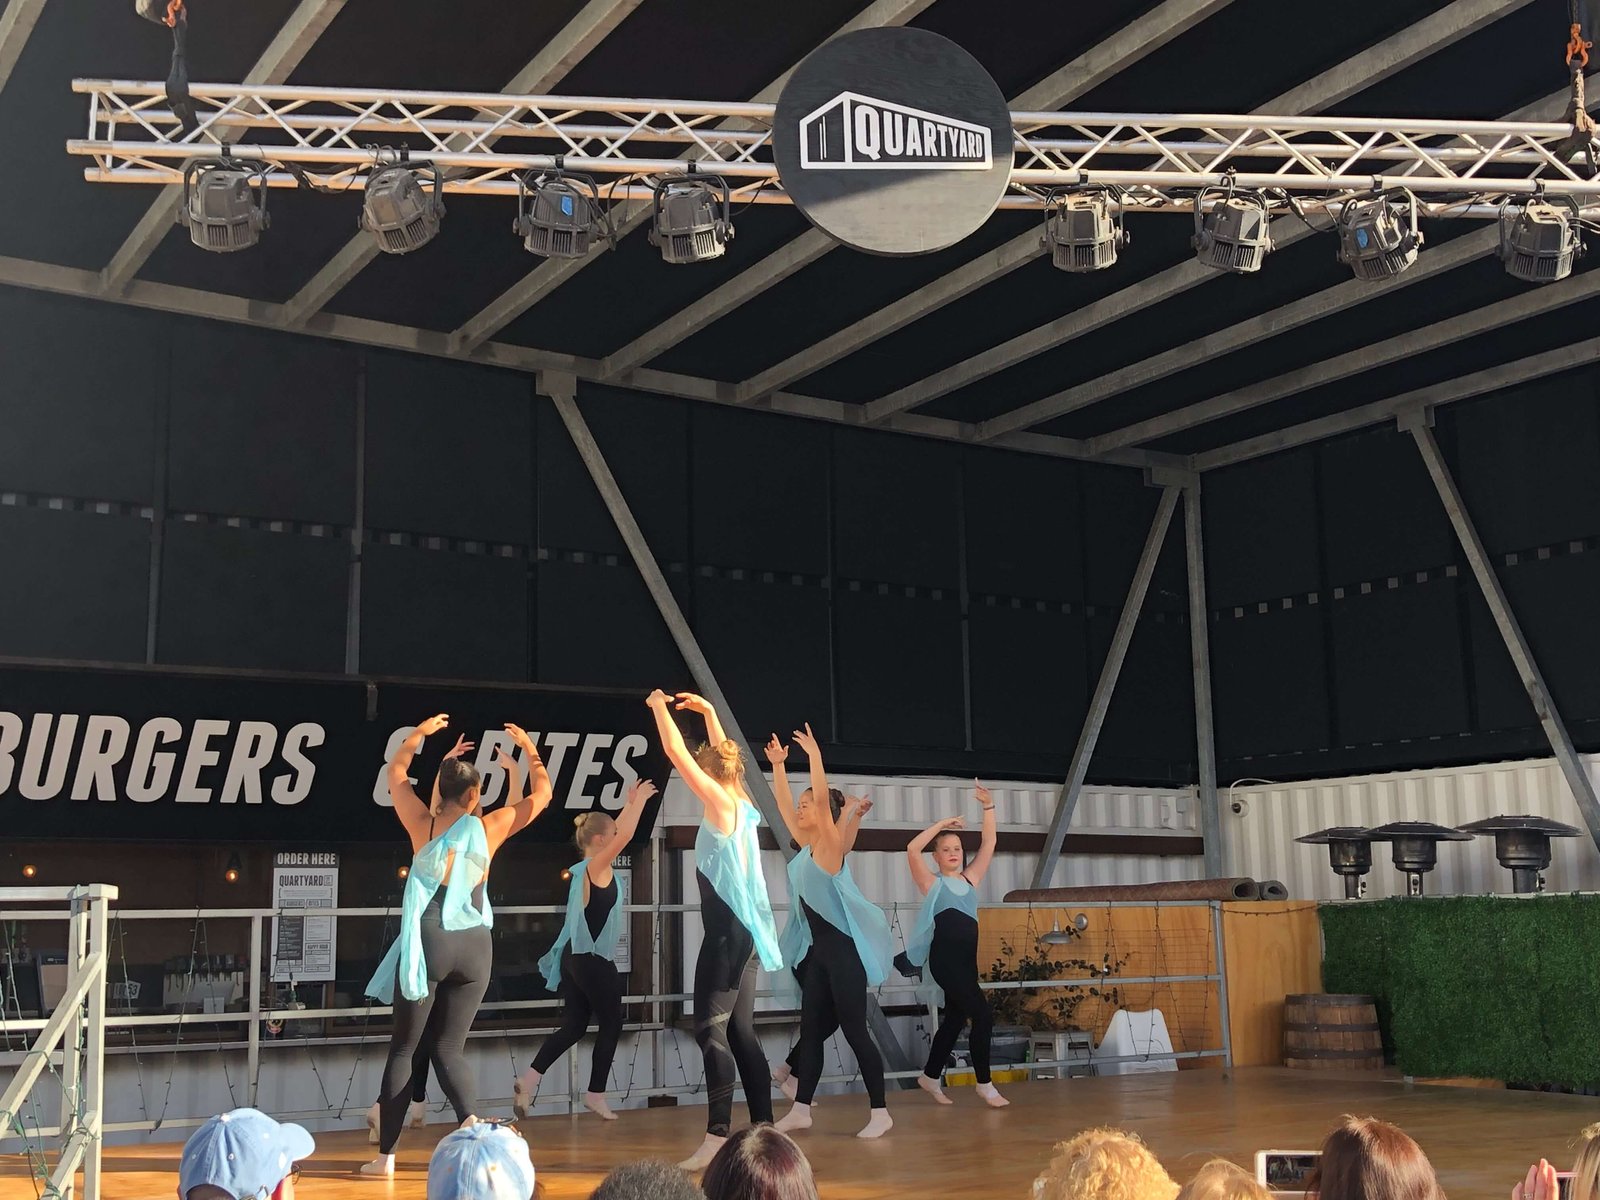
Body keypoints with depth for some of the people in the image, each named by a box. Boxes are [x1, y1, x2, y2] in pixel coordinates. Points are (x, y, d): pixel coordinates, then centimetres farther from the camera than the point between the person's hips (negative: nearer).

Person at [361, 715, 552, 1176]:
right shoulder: (488, 828, 0)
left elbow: (395, 775, 17)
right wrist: (528, 748, 22)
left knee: (403, 1048, 9)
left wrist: (419, 734, 25)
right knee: (449, 1048, 11)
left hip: (428, 943, -1)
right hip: (474, 947, 1)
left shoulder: (422, 825, -1)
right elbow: (542, 795, 13)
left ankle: (386, 1153, 9)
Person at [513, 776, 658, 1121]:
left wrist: (630, 803, 26)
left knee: (575, 1026, 12)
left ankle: (529, 1078, 3)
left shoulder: (587, 867, 11)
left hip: (577, 957, 9)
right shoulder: (596, 867, -13)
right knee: (611, 1024, 5)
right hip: (594, 959, -9)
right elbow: (625, 836, -22)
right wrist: (640, 799, -10)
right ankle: (596, 1094, 10)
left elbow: (615, 832, 26)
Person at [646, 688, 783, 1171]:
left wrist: (660, 705, 3)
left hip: (728, 927, -9)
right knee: (740, 1030, 10)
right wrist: (708, 712, 32)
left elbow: (677, 753, -10)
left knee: (711, 1027, -11)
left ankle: (718, 1135, -16)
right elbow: (724, 754, 29)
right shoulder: (743, 804, 11)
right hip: (742, 927, 9)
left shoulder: (721, 802, -10)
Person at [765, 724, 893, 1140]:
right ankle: (801, 1109, 14)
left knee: (853, 1029, -6)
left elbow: (823, 798, -23)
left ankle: (880, 1112, 1)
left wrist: (815, 756, -22)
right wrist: (778, 765, 16)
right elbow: (783, 805, 18)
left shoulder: (831, 844, -10)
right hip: (819, 949, 9)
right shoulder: (806, 846, 11)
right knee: (811, 1028, 9)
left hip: (844, 949, -9)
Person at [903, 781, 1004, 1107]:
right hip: (944, 957, -7)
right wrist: (943, 823, -7)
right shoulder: (932, 883, 3)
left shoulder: (970, 879, 16)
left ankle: (930, 1077, 29)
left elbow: (989, 844, 12)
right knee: (982, 1016, -13)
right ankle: (984, 1084, -3)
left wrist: (988, 807, 2)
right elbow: (912, 849, -11)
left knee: (955, 1019, 14)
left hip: (967, 958, 7)